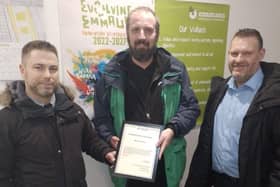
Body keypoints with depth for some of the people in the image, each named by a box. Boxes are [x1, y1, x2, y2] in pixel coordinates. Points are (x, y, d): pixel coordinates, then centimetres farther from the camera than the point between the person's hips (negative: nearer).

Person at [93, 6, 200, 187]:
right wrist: (110, 138, -15)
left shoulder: (175, 69, -3)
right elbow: (101, 116, 2)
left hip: (166, 162, 1)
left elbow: (191, 107, 0)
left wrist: (173, 129, -16)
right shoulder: (111, 72, -4)